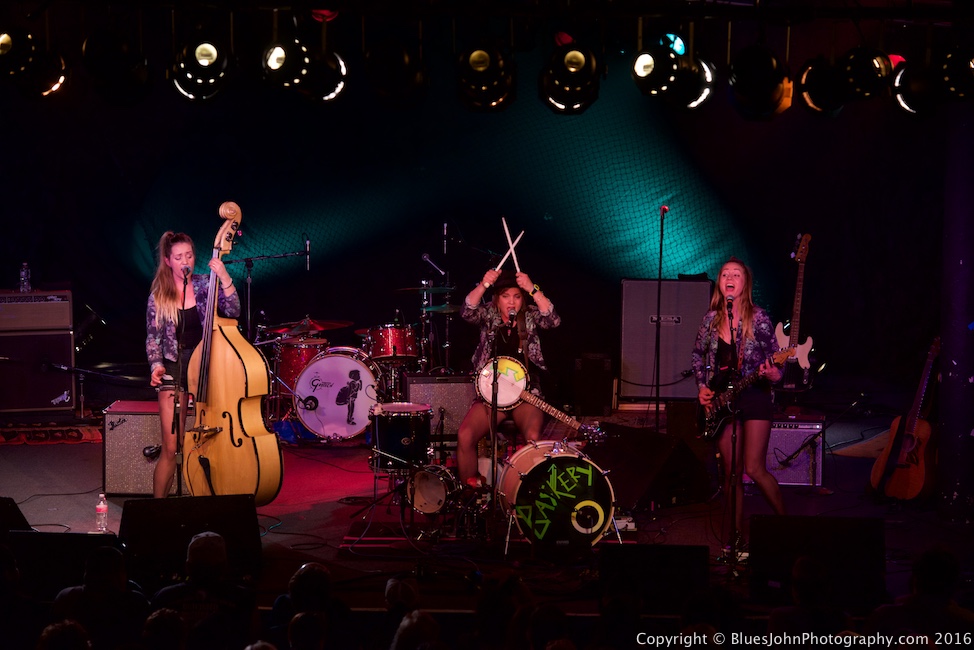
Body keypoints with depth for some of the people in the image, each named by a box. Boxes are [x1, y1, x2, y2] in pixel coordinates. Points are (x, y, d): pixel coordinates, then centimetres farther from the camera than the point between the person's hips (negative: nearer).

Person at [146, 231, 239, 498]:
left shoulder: (205, 286, 3)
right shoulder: (158, 297, 3)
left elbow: (232, 312, -10)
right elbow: (153, 338, 6)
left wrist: (224, 278, -21)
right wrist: (156, 365, -11)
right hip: (174, 369, -1)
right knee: (171, 448, -8)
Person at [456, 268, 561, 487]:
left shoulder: (530, 315, 3)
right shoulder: (489, 314, 5)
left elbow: (553, 320, -17)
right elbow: (468, 312, -16)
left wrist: (533, 290, -29)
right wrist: (483, 285, -33)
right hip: (490, 393, 1)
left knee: (533, 437, -30)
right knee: (464, 436, -21)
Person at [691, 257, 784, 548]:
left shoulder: (757, 318, -6)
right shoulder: (712, 318, 6)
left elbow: (775, 358, -3)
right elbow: (697, 355, 19)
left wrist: (773, 374, -25)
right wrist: (702, 387, 7)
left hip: (754, 396, -4)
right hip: (722, 400, 4)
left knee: (755, 469, -13)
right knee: (731, 473, 6)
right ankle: (736, 535, 14)